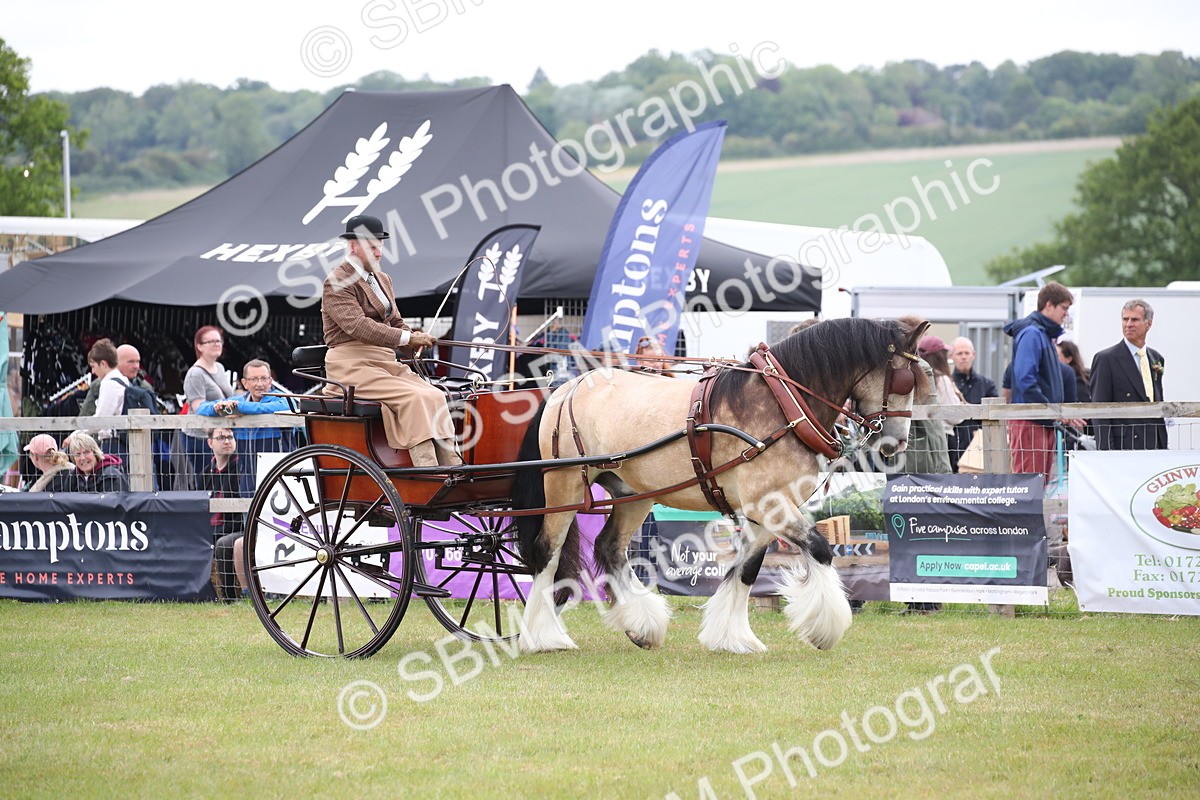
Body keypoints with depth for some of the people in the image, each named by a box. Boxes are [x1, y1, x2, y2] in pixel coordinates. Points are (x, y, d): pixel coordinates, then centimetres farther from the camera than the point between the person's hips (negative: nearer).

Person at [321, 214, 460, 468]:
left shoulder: (382, 280, 20)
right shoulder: (337, 283, -8)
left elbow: (395, 321, 25)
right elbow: (358, 325, -22)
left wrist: (414, 339, 0)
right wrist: (407, 339, -27)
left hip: (385, 361, 8)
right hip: (353, 364, -8)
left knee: (434, 396, -15)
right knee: (413, 397, -28)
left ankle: (451, 465, -24)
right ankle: (428, 472, -35)